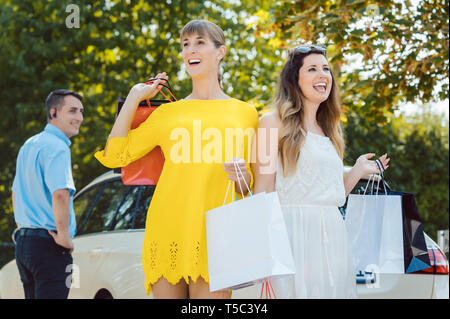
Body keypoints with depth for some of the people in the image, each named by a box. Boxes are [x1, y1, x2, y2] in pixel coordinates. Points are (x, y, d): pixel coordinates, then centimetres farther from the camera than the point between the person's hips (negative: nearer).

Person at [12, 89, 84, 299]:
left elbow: (16, 193, 26)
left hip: (23, 242, 10)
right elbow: (60, 193, -27)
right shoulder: (57, 147, -13)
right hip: (49, 247, -10)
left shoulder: (28, 145, 18)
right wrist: (64, 236, -19)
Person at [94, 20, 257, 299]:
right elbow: (114, 156, 10)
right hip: (168, 230, 1)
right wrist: (134, 97, 14)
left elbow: (252, 187, 18)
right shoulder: (168, 113, 16)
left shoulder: (244, 113, 14)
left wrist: (243, 176, -6)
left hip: (214, 233, -1)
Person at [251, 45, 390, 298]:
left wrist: (358, 172, 14)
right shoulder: (274, 123, 1)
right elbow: (263, 191, -6)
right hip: (295, 233, -6)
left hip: (332, 236, 6)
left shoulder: (329, 131, 20)